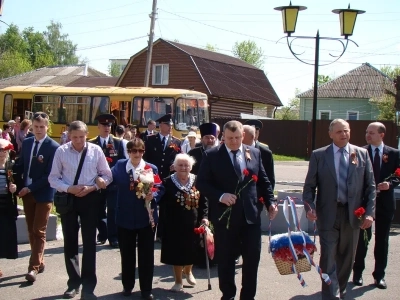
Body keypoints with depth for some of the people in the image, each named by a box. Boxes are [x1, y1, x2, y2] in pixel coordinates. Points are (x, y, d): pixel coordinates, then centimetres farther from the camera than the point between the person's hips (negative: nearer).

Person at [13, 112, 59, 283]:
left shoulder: (53, 147, -13)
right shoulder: (26, 142, 7)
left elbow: (49, 175, -16)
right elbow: (21, 165, 12)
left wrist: (30, 188, -18)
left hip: (43, 194, -6)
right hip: (26, 192, 6)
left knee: (39, 232, -3)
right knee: (31, 231, 13)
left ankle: (34, 267, -1)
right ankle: (39, 262, 24)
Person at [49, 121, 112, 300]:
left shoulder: (96, 150, -6)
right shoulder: (61, 151, -5)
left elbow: (107, 175, 0)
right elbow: (53, 178, -1)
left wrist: (91, 187, -14)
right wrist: (69, 188, -17)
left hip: (89, 198, -1)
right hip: (68, 198, 1)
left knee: (89, 243, 2)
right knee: (70, 242, 13)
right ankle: (74, 282, 30)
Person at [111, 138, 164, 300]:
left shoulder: (152, 168, 0)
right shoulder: (119, 165, 2)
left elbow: (159, 188, -2)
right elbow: (110, 180, -9)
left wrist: (153, 196, -22)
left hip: (146, 217, -1)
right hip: (125, 217, 1)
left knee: (146, 255, 5)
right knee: (127, 253, 13)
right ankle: (127, 286, 28)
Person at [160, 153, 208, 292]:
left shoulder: (197, 181, 1)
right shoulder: (168, 182, -6)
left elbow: (203, 201, 4)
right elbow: (162, 203, -8)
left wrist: (204, 216, -6)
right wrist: (168, 216, -19)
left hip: (193, 223, 2)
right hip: (175, 225, -2)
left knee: (191, 250, 12)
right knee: (177, 251, 5)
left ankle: (188, 271, 43)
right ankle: (178, 281, 21)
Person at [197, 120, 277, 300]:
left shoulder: (255, 153, 7)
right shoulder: (212, 155, -2)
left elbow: (263, 181, 12)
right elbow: (201, 183, -5)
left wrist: (270, 202, 0)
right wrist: (220, 196, -18)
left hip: (251, 214, 3)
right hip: (225, 215, -2)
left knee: (252, 257, 6)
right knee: (225, 258, 9)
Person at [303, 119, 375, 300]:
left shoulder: (362, 154, 5)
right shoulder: (319, 155, 0)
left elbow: (370, 186, 4)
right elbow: (309, 185, 0)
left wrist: (369, 212, -4)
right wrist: (309, 207, -15)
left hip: (353, 215, 2)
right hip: (328, 214, -2)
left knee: (346, 259, 12)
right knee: (329, 259, -5)